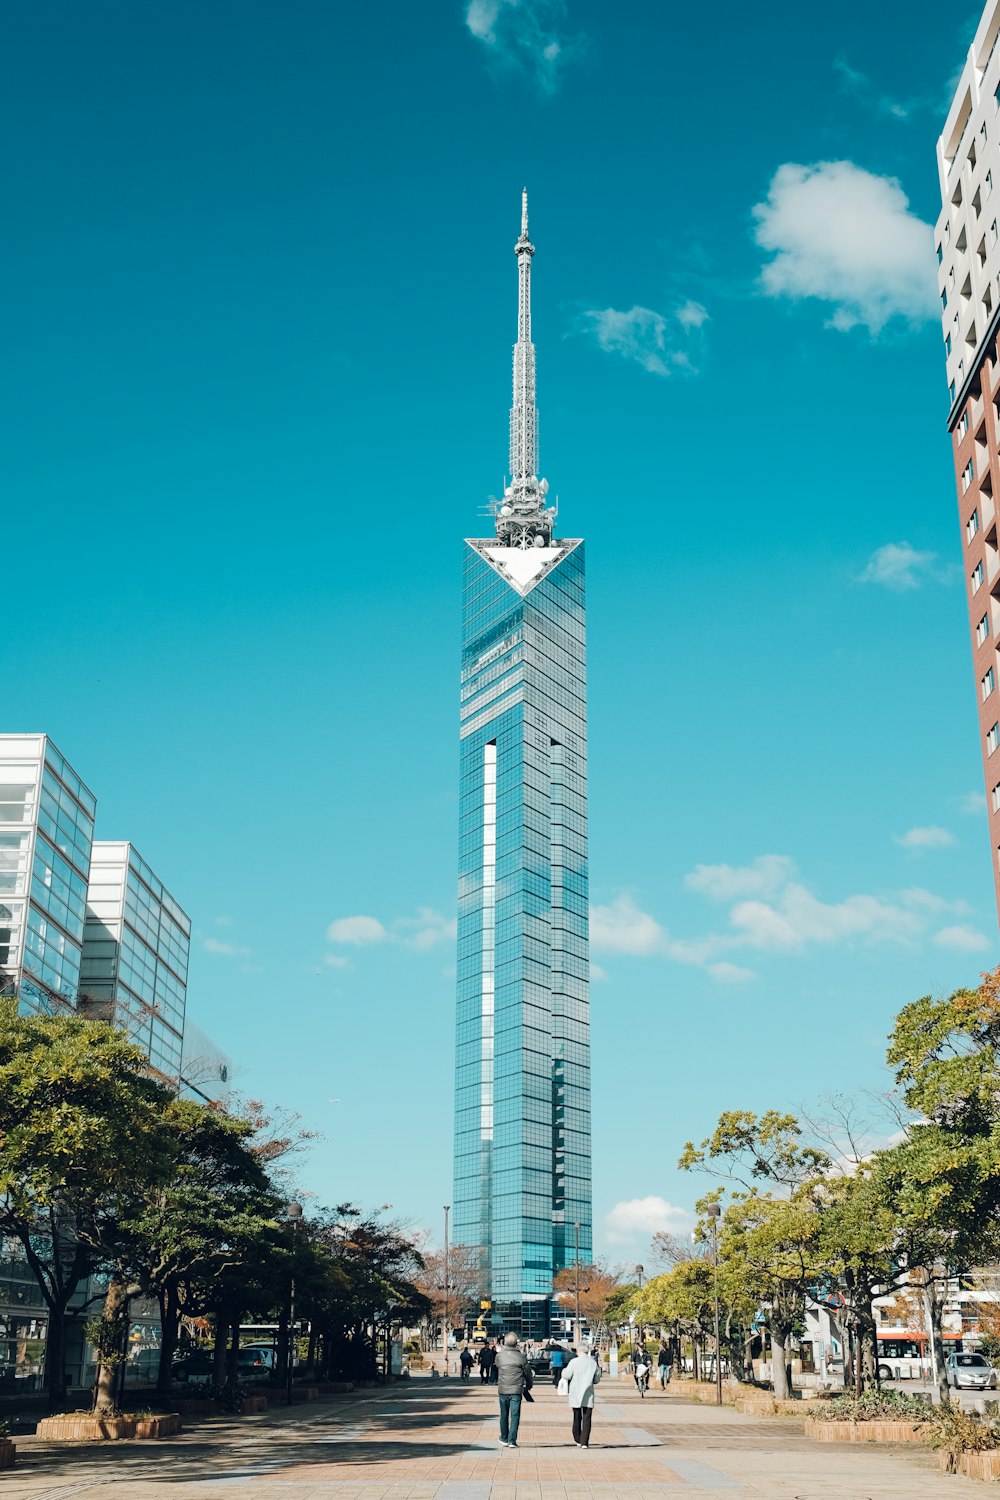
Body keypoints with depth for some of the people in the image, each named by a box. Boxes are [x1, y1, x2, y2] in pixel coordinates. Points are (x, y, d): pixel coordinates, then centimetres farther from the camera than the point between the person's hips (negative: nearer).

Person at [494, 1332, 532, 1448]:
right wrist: (528, 1386, 18)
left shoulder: (499, 1356, -4)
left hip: (502, 1390, 2)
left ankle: (504, 1439, 26)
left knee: (504, 1415, 16)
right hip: (516, 1390, -2)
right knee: (515, 1416, 2)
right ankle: (512, 1440, -3)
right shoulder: (521, 1357, -7)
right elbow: (528, 1373, 1)